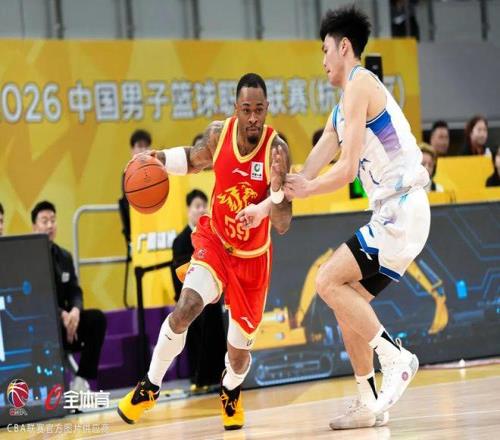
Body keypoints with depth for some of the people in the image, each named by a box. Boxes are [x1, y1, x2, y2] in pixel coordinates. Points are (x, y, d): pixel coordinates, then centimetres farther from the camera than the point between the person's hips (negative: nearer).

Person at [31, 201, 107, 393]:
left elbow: (75, 291, 6)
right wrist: (61, 314, -25)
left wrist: (75, 311, -18)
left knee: (97, 318, -20)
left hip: (65, 318, 6)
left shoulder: (64, 256, 14)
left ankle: (82, 379, -21)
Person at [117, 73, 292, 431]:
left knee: (239, 354, 5)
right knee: (185, 310, -25)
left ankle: (231, 392, 42)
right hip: (214, 241, 1)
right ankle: (150, 388, -4)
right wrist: (157, 159, -6)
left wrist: (277, 188, -45)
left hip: (253, 257, -1)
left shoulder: (276, 149, -24)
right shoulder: (218, 133, -15)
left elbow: (283, 226, -27)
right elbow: (193, 160, 11)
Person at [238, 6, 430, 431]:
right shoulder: (343, 109, 21)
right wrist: (263, 208, 27)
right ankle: (369, 404, 10)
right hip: (395, 215, 10)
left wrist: (306, 188, -2)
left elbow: (346, 171, -16)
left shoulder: (360, 85, -9)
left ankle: (395, 356, -11)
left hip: (401, 210, -10)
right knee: (349, 299, 9)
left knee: (329, 282, -13)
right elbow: (305, 175, 26)